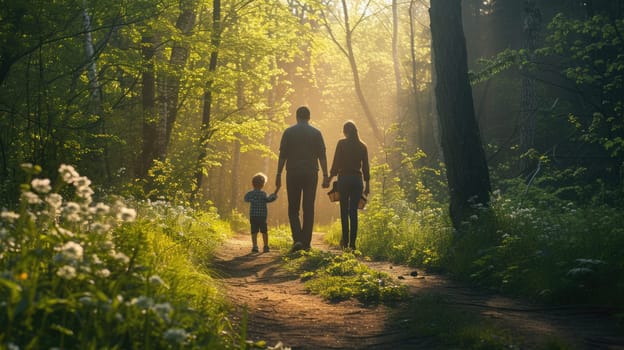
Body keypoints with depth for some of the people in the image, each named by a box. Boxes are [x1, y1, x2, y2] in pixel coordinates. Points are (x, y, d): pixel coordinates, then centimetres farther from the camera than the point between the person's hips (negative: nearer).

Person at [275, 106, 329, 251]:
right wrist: (325, 175, 2)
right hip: (311, 174, 1)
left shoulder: (288, 132, 2)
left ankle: (297, 239, -10)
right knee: (309, 209, 5)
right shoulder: (316, 133, 5)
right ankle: (306, 242, 4)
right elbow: (322, 156, 1)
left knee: (293, 208, 6)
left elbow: (282, 156, -1)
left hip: (293, 174, -1)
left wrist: (278, 175, 1)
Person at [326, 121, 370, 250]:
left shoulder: (342, 144, -4)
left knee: (344, 211, 5)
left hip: (344, 179, -3)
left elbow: (336, 163, -5)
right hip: (357, 179, 3)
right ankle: (352, 243, 0)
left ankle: (345, 241, 3)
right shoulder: (362, 146, 6)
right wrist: (367, 184, 12)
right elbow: (366, 167, 7)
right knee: (354, 211, 4)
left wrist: (329, 178, 5)